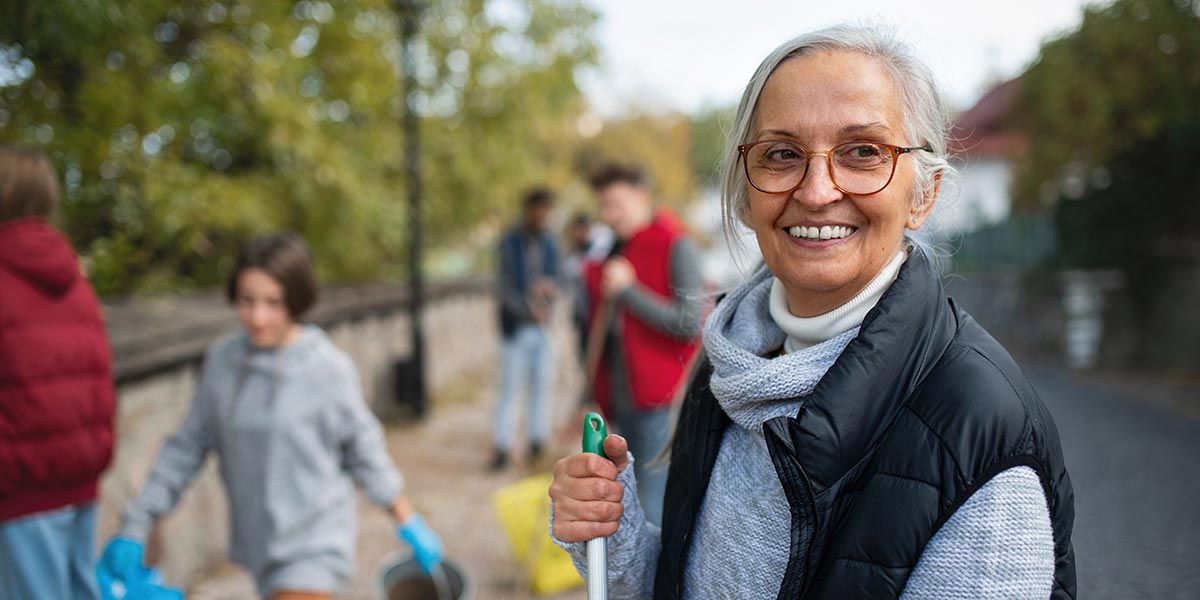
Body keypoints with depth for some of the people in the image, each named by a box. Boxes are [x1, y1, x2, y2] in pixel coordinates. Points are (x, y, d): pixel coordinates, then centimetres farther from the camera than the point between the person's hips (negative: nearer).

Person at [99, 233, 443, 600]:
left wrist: (410, 525, 2)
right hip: (259, 543, 5)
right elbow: (188, 447, 5)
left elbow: (364, 450, -4)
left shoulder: (328, 368, -15)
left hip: (315, 544, -5)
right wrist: (135, 527, 5)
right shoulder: (222, 360, -4)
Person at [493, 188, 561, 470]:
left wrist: (550, 285, -12)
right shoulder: (510, 243, -7)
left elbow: (555, 276, 13)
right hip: (516, 324, -5)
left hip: (542, 323, 5)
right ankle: (501, 447, 1)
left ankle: (537, 441, 19)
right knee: (510, 386, -4)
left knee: (541, 384, 8)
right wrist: (529, 309, -28)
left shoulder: (548, 242, 9)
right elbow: (506, 288, -13)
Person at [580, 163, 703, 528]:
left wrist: (628, 290, -16)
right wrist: (589, 398, 22)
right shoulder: (611, 255, 15)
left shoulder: (676, 247, -7)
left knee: (656, 518, -7)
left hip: (660, 405, -7)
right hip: (620, 402, 8)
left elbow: (689, 323, -17)